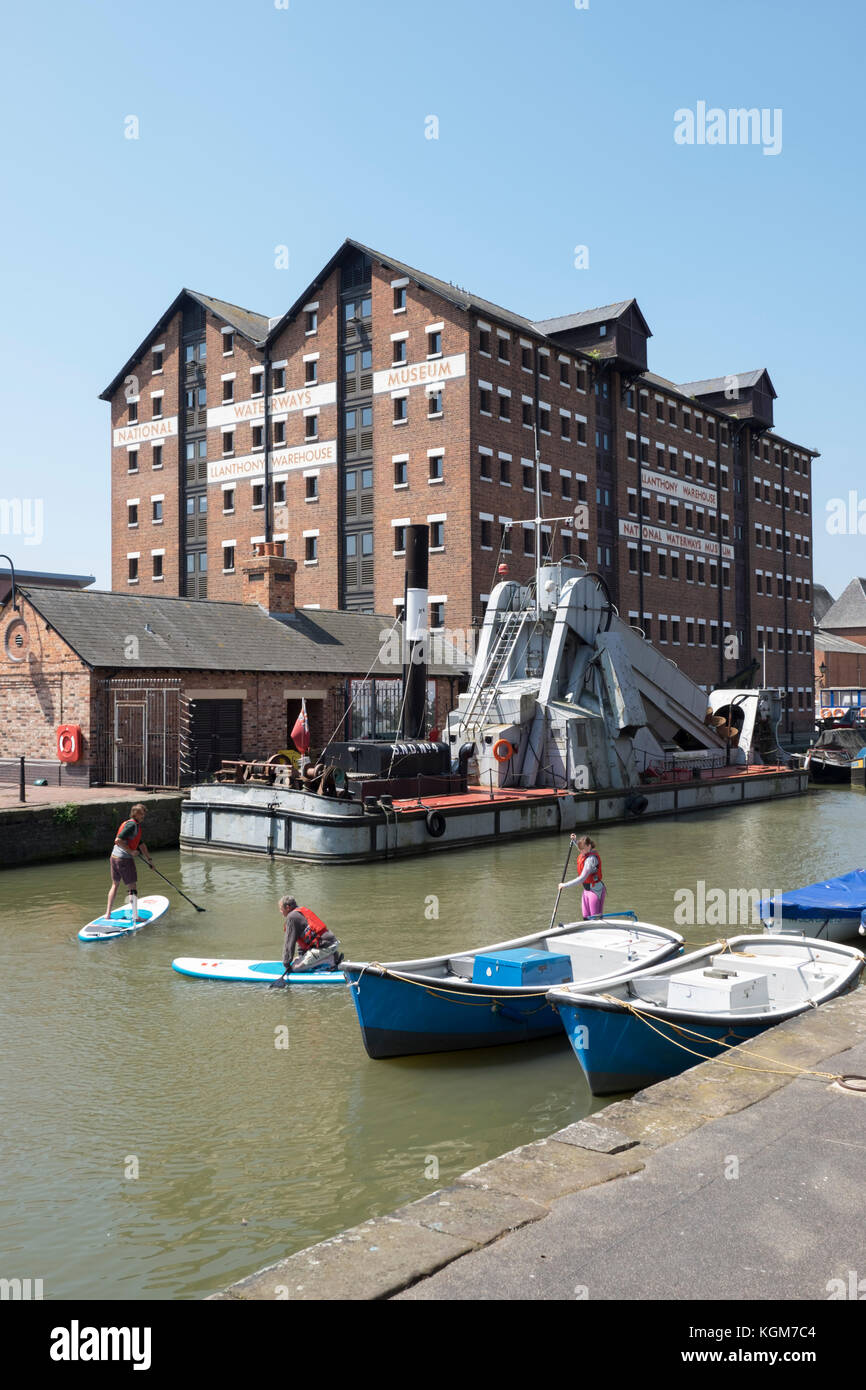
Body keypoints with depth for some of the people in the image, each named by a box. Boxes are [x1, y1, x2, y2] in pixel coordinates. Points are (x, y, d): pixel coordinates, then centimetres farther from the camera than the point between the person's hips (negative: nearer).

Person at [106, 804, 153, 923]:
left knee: (115, 884, 19)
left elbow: (141, 845, 23)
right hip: (125, 859, -10)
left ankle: (108, 914, 22)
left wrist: (149, 860, 25)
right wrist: (131, 851, -17)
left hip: (114, 857, 10)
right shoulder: (132, 824, -14)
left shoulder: (136, 825, 18)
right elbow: (118, 840, -23)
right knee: (132, 886, -1)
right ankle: (135, 916, 3)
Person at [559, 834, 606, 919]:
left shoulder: (591, 859, -26)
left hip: (595, 891, -9)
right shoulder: (585, 852, 0)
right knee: (586, 918, 10)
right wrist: (575, 840, 14)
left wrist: (565, 885, -27)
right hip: (587, 890, 9)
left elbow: (582, 878, -31)